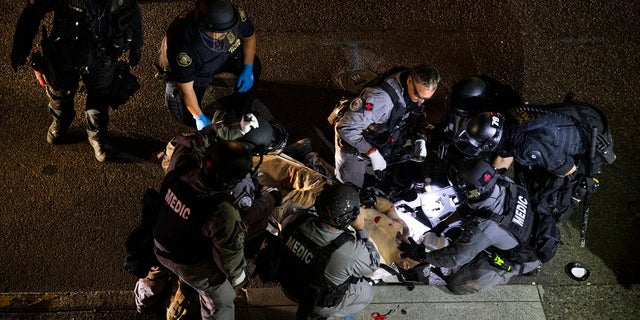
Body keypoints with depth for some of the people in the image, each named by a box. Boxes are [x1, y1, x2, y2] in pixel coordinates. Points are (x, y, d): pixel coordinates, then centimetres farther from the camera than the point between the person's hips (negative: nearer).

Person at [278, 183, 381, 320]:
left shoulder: (298, 220, -27)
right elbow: (373, 262, -15)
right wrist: (361, 230, -15)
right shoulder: (351, 251, -39)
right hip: (319, 301, -5)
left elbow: (284, 220, 0)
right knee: (367, 293, 22)